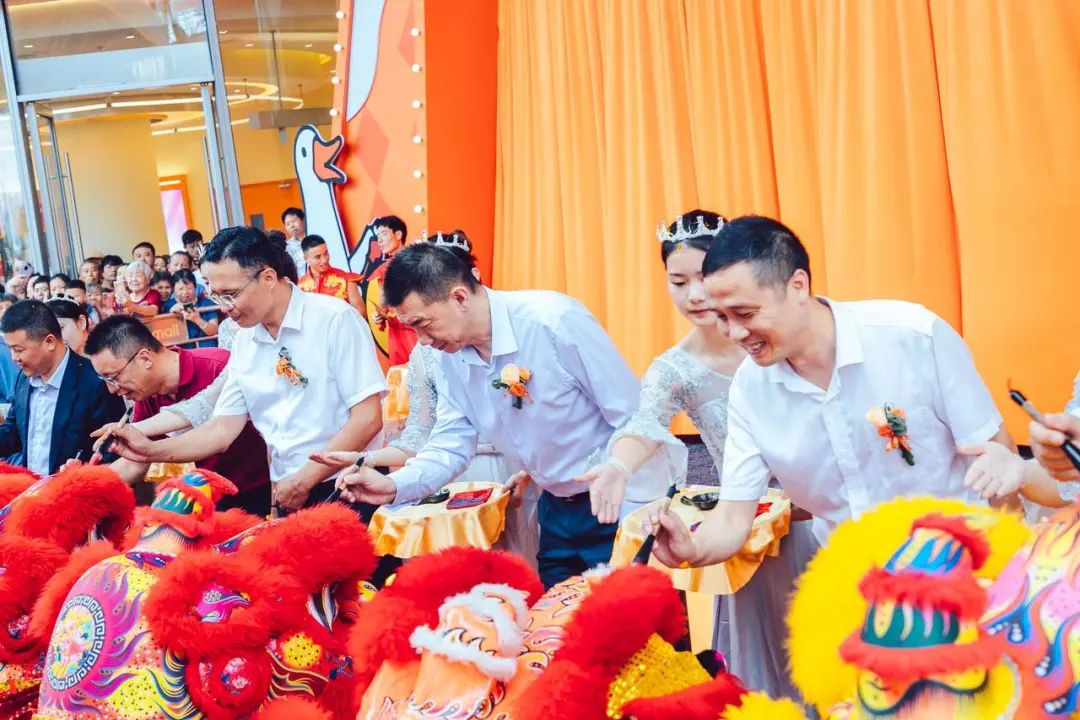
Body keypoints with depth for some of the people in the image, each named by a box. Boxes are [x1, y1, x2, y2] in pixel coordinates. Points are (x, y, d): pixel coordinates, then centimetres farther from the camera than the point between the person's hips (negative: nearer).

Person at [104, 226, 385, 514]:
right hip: (286, 493, 5)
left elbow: (368, 418, -15)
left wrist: (303, 481, -14)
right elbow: (223, 429, 9)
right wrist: (152, 450, -4)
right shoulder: (243, 341, 7)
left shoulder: (333, 319, -12)